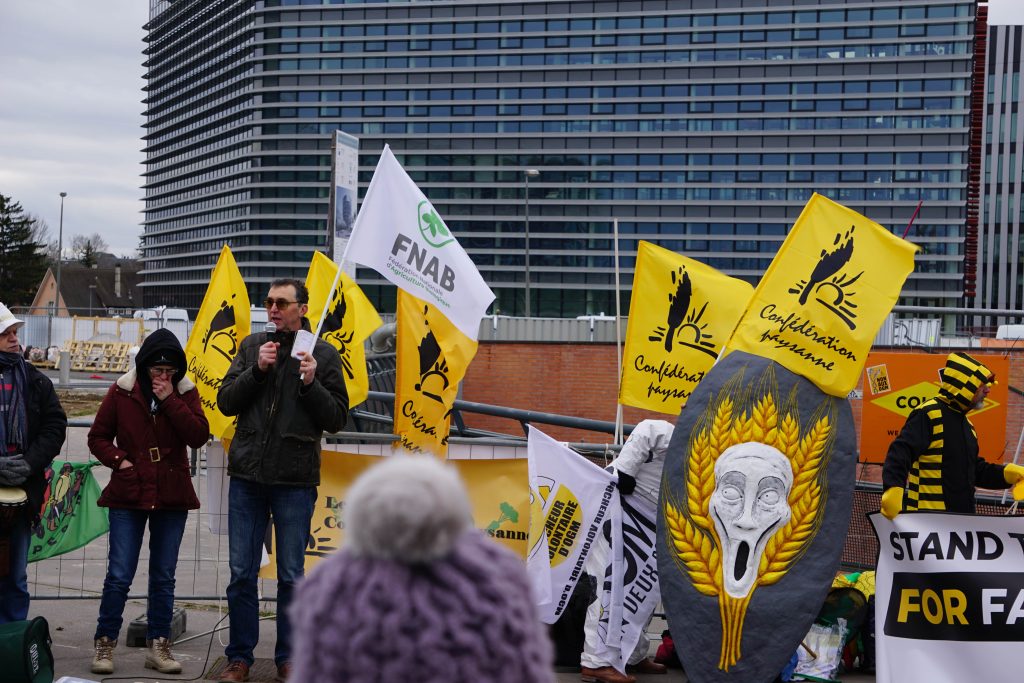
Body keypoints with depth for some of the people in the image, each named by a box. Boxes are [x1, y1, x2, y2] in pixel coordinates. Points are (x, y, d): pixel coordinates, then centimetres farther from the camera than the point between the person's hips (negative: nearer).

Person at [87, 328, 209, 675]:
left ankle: (158, 646, 18)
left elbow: (199, 436, -11)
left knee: (164, 576, 9)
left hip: (172, 498, 2)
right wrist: (118, 460, -10)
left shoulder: (186, 393, 2)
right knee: (119, 575, -2)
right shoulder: (121, 391, -1)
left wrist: (170, 400, -15)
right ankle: (104, 643, 12)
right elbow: (98, 437, 5)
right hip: (128, 495, -2)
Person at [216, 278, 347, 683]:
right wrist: (257, 369, -10)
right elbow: (226, 402, 3)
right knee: (241, 574, 8)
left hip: (296, 481, -2)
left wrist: (311, 383, -15)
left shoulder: (323, 354, 1)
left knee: (291, 576, 7)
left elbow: (337, 419, -1)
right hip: (247, 476, 2)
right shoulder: (252, 346, 8)